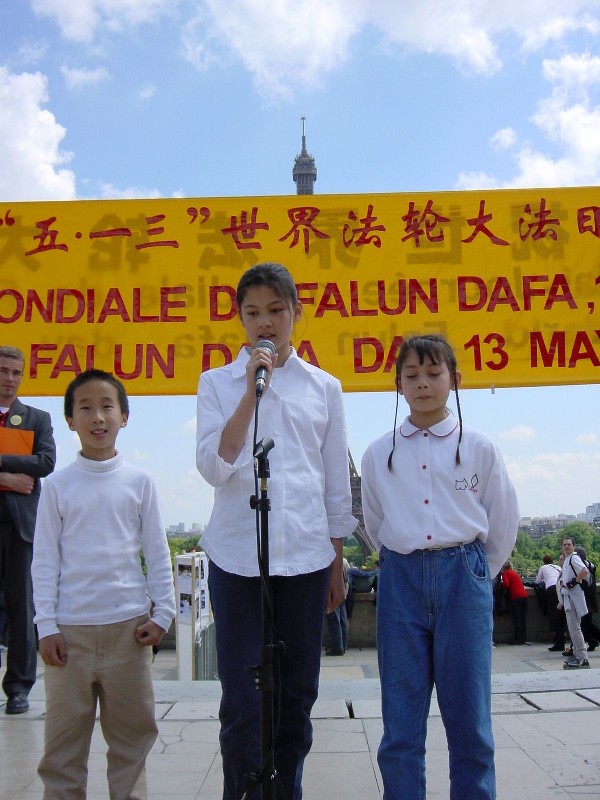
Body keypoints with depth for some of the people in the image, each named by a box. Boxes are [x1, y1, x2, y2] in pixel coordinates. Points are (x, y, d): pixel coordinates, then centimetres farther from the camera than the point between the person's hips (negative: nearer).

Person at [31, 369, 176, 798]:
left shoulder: (139, 481, 2)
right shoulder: (58, 484, 2)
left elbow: (158, 552, 5)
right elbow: (45, 559, 2)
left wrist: (163, 613, 0)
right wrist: (46, 625, -3)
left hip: (128, 625, 0)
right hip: (70, 629, 0)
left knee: (132, 732, 10)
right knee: (63, 738, 8)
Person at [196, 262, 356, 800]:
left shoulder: (324, 387, 9)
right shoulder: (218, 383, 5)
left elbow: (337, 484, 11)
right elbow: (214, 466, -8)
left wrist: (337, 565, 10)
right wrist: (253, 389, -11)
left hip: (306, 557, 2)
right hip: (237, 557, -1)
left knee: (297, 696, 10)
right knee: (243, 703, -1)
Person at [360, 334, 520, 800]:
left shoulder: (479, 448, 2)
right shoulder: (379, 454, 5)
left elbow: (503, 525, 10)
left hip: (464, 578, -1)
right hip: (401, 580, 1)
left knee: (469, 714, 3)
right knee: (401, 722, 4)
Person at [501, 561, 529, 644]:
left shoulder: (505, 573, 1)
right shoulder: (515, 572, 22)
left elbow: (506, 584, -12)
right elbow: (520, 583, 20)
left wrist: (501, 583, 7)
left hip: (516, 596, -7)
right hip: (524, 595, 7)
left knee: (516, 618, -2)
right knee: (523, 618, 10)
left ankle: (517, 639, -2)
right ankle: (524, 638, 13)